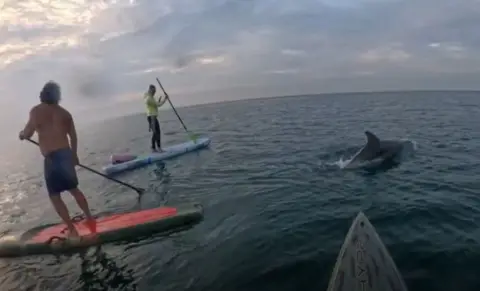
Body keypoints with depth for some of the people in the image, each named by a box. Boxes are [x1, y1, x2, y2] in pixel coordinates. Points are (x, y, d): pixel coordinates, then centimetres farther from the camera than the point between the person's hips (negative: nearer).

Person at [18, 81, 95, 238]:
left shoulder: (37, 110, -5)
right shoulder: (64, 112, 12)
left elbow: (28, 133, -13)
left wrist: (21, 134, 11)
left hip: (52, 158, -6)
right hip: (66, 154, 6)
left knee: (55, 196, 5)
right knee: (74, 189, 21)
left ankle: (72, 230, 5)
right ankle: (90, 219, 25)